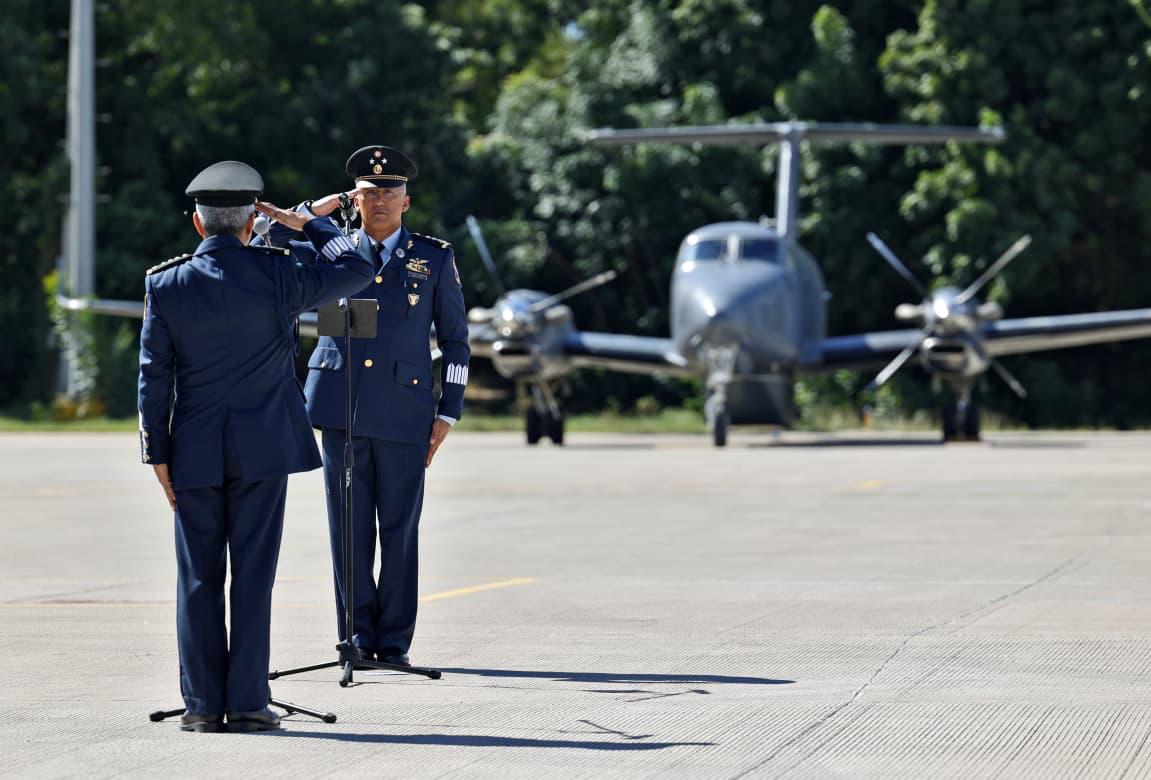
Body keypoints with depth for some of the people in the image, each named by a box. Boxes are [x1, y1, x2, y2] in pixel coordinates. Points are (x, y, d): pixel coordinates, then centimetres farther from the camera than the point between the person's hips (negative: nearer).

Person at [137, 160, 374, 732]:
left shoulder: (165, 284, -2)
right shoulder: (275, 274, -7)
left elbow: (153, 376, -1)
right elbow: (355, 271, 4)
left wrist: (157, 454, 4)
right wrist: (306, 224, 13)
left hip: (195, 450, 1)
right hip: (263, 447, -1)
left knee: (199, 577, 5)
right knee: (253, 572, 1)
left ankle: (204, 704, 4)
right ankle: (247, 702, -1)